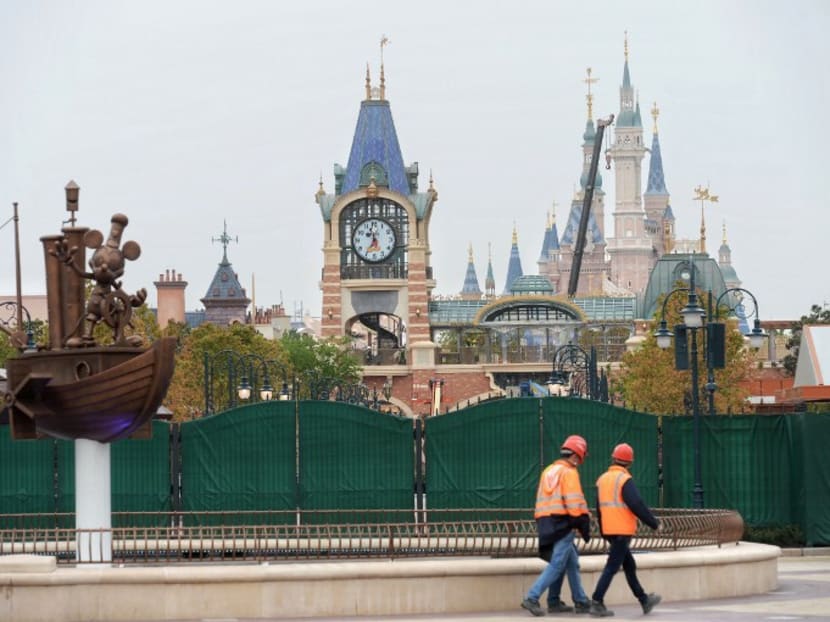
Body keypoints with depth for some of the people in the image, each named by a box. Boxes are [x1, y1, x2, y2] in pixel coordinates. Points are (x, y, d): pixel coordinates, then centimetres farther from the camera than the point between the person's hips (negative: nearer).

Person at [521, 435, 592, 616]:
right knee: (557, 565, -8)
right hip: (562, 522, -9)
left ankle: (581, 602, 15)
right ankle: (532, 598, -17)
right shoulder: (569, 472, -6)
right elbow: (575, 502, -14)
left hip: (546, 523, 9)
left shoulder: (549, 471, 19)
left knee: (572, 563, 15)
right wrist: (584, 524, -10)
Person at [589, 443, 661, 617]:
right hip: (623, 531, -8)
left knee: (629, 565, 17)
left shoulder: (602, 479, 11)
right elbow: (637, 505, -19)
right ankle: (596, 603, -11)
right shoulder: (625, 480, -13)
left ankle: (644, 600, 27)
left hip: (609, 530, 8)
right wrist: (654, 523, -9)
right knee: (611, 568, -7)